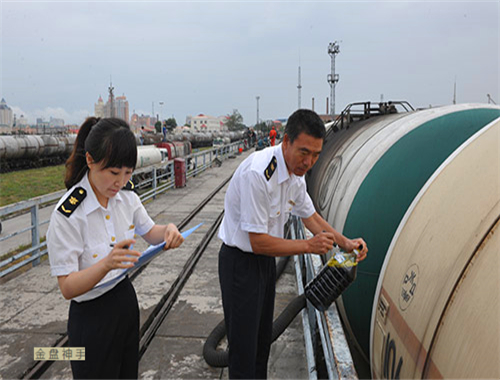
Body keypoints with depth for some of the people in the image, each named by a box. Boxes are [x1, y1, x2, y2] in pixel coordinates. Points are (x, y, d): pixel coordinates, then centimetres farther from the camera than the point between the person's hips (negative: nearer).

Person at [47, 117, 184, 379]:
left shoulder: (125, 195, -7)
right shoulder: (67, 214, -25)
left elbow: (150, 233, 8)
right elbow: (68, 288, -22)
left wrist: (168, 230, -14)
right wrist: (106, 264, -40)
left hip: (125, 298, 6)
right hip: (91, 316, -6)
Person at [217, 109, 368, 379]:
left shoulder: (296, 173, -3)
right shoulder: (257, 174, -30)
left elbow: (309, 215, 14)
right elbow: (258, 242, -26)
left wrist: (345, 243, 5)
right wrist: (309, 246, -22)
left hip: (266, 260, 8)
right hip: (241, 263, -8)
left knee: (263, 337, 23)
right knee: (244, 349, 3)